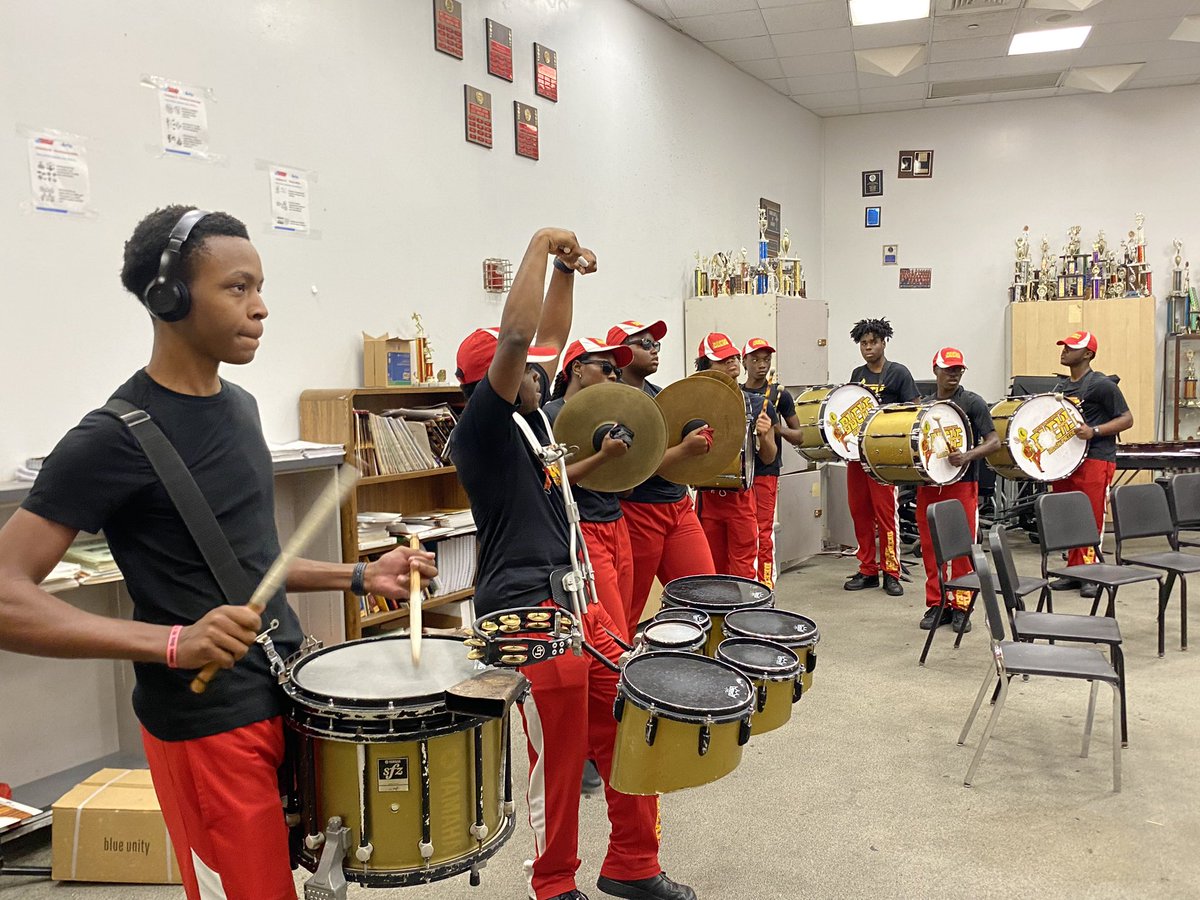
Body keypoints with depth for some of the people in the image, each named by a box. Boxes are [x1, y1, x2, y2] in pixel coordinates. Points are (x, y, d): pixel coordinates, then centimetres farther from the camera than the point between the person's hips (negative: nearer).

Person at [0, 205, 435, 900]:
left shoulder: (239, 405, 9)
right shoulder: (116, 437, -16)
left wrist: (360, 576, 7)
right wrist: (172, 642, -32)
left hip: (289, 691, 8)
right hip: (207, 725, -8)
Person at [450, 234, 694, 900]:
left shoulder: (526, 419, 13)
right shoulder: (481, 428, -11)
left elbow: (547, 339, 20)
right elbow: (515, 338, -23)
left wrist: (565, 270, 11)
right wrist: (540, 248, -15)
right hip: (529, 618, -9)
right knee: (558, 762, 4)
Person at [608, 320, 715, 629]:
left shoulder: (659, 394, 13)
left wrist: (699, 441, 2)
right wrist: (684, 448, -21)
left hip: (680, 506, 7)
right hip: (638, 512, -7)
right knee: (627, 613, 7)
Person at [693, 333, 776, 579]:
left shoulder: (756, 403, 0)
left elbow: (768, 458, 5)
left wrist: (764, 436, -14)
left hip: (743, 497, -1)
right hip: (708, 498, 1)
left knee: (743, 573, 0)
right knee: (712, 571, 13)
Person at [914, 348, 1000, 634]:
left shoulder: (972, 402, -2)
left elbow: (994, 441, -7)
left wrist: (967, 456, -23)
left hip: (962, 484, -4)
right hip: (928, 484, 4)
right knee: (930, 547, 6)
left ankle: (961, 606, 12)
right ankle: (936, 605, 16)